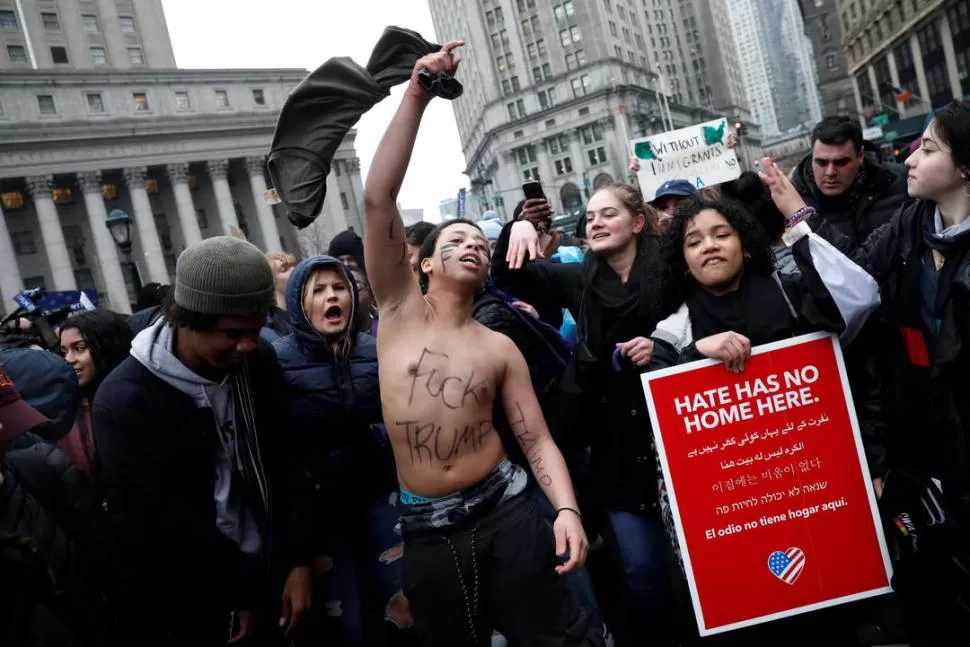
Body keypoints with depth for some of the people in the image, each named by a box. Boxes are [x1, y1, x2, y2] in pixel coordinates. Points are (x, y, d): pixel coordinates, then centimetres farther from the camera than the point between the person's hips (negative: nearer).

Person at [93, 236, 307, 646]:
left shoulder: (259, 365, -5)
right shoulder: (124, 401, -19)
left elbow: (287, 463, -1)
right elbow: (161, 522, -19)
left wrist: (297, 560, -8)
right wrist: (246, 586, -14)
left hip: (265, 572, 4)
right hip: (183, 602, -4)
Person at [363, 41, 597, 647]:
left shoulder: (500, 349, 4)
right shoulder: (400, 311, 0)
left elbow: (537, 439, 3)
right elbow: (378, 199, -10)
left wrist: (567, 510, -15)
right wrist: (416, 97, -13)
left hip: (506, 510, 0)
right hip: (428, 528, 0)